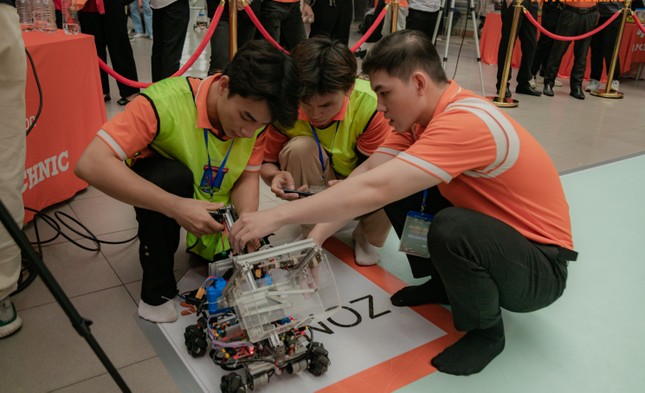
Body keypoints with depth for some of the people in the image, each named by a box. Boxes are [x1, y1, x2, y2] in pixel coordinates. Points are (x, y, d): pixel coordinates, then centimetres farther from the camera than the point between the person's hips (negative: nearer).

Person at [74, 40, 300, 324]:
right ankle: (156, 290, -14)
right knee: (172, 175, -36)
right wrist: (176, 207, -46)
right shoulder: (166, 101, -35)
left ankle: (203, 246, 22)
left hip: (216, 208, 4)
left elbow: (248, 177, -11)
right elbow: (90, 164, -41)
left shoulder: (256, 113, -19)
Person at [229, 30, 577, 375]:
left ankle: (486, 330, -6)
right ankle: (444, 282, 15)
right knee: (398, 187, -3)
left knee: (451, 229, -36)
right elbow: (367, 173, -8)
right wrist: (315, 237, -17)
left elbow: (374, 190, -37)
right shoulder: (422, 114, -3)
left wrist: (276, 216, -33)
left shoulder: (466, 123, -31)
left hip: (540, 265, -7)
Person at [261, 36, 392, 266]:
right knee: (300, 147, -30)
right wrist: (277, 176, -36)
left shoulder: (369, 105, -28)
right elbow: (267, 163, -11)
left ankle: (367, 238, 4)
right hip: (314, 188, 1)